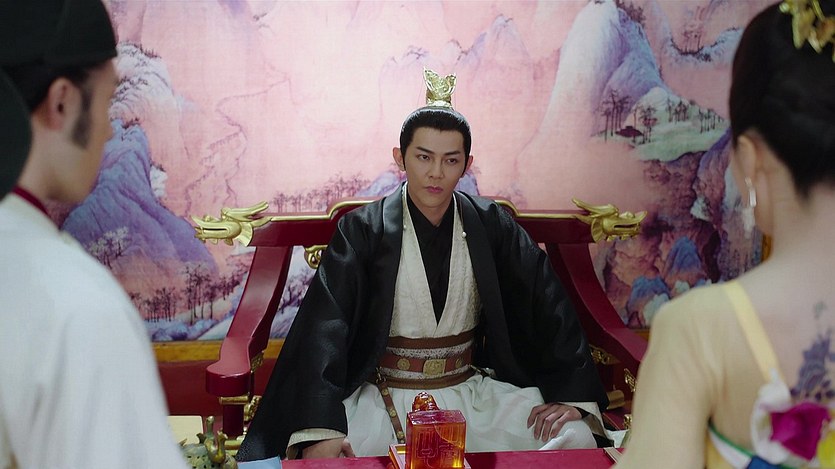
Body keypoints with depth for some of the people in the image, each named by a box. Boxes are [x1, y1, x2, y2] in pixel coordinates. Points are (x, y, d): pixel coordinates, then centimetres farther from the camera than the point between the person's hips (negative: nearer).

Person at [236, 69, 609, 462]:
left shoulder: (491, 226, 2)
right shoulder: (362, 230, -7)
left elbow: (549, 303, 3)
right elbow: (325, 326, -17)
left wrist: (572, 395, -8)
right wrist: (319, 430, -30)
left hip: (473, 392, 3)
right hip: (383, 397, -3)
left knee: (575, 438, -15)